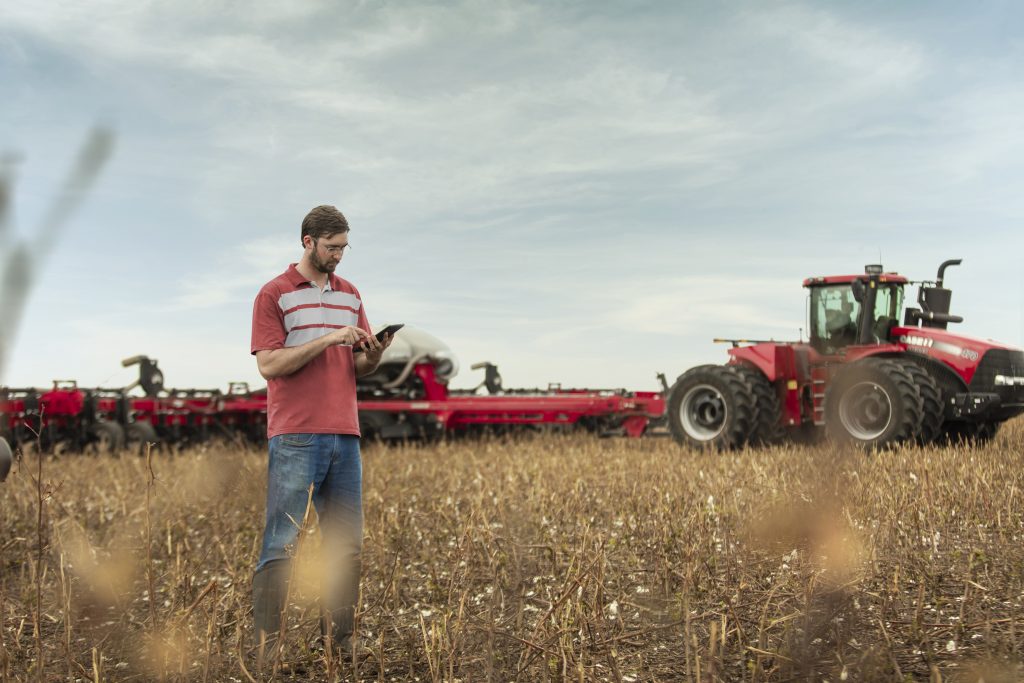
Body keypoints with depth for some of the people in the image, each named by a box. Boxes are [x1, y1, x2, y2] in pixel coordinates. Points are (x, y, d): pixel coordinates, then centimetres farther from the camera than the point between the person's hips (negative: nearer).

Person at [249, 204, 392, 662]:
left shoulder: (350, 294, 17)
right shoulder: (275, 294, 0)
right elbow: (269, 364, -9)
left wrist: (374, 354, -6)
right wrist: (327, 339, -16)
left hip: (345, 435, 6)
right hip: (295, 438, -6)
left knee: (347, 545, 7)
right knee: (281, 544, -5)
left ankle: (340, 641, 15)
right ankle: (267, 646, 1)